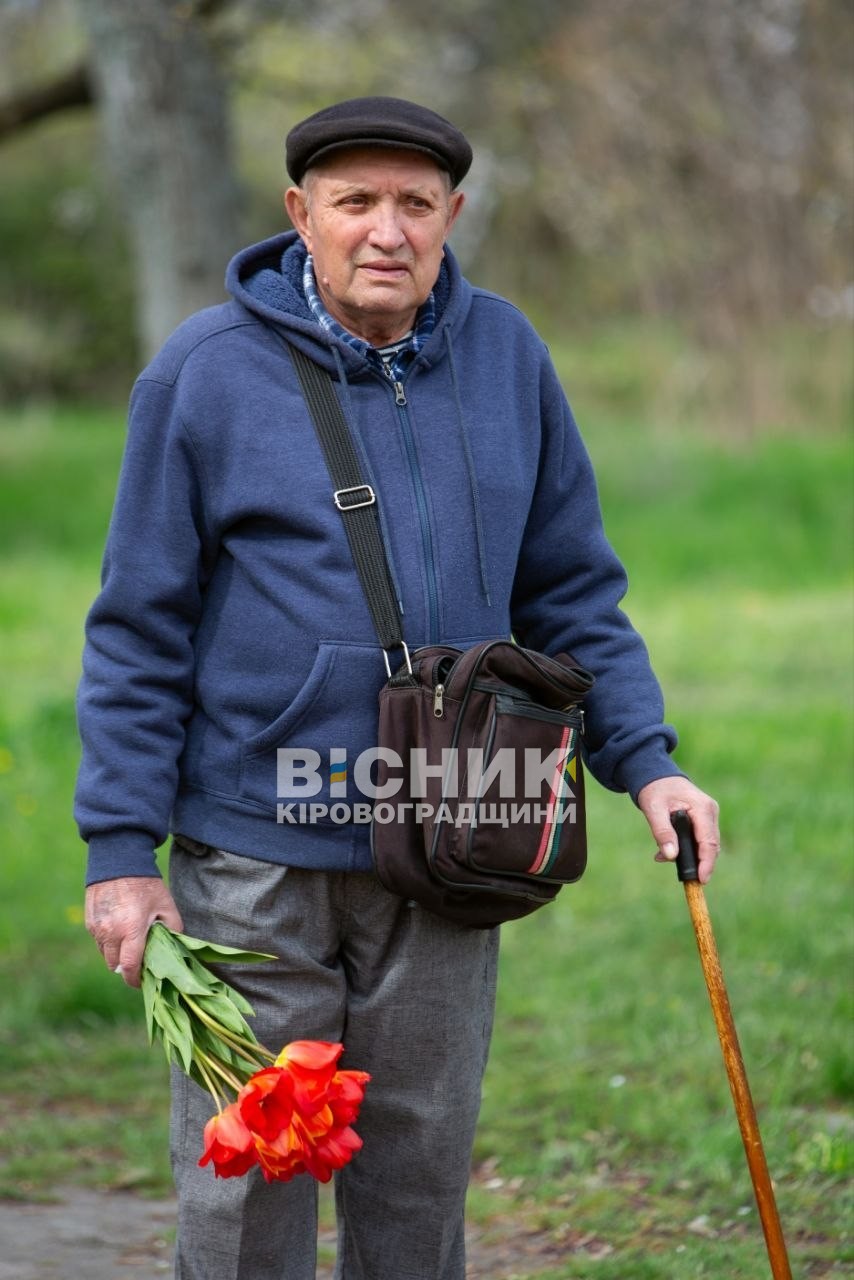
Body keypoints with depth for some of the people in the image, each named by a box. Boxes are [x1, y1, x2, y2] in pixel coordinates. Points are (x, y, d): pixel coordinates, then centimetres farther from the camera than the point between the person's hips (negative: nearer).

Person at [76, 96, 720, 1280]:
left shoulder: (506, 358, 4)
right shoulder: (206, 374, -6)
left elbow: (571, 592, 11)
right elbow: (141, 631, -3)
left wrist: (646, 762, 0)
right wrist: (122, 849, -6)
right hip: (252, 858, -3)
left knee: (420, 1172, 12)